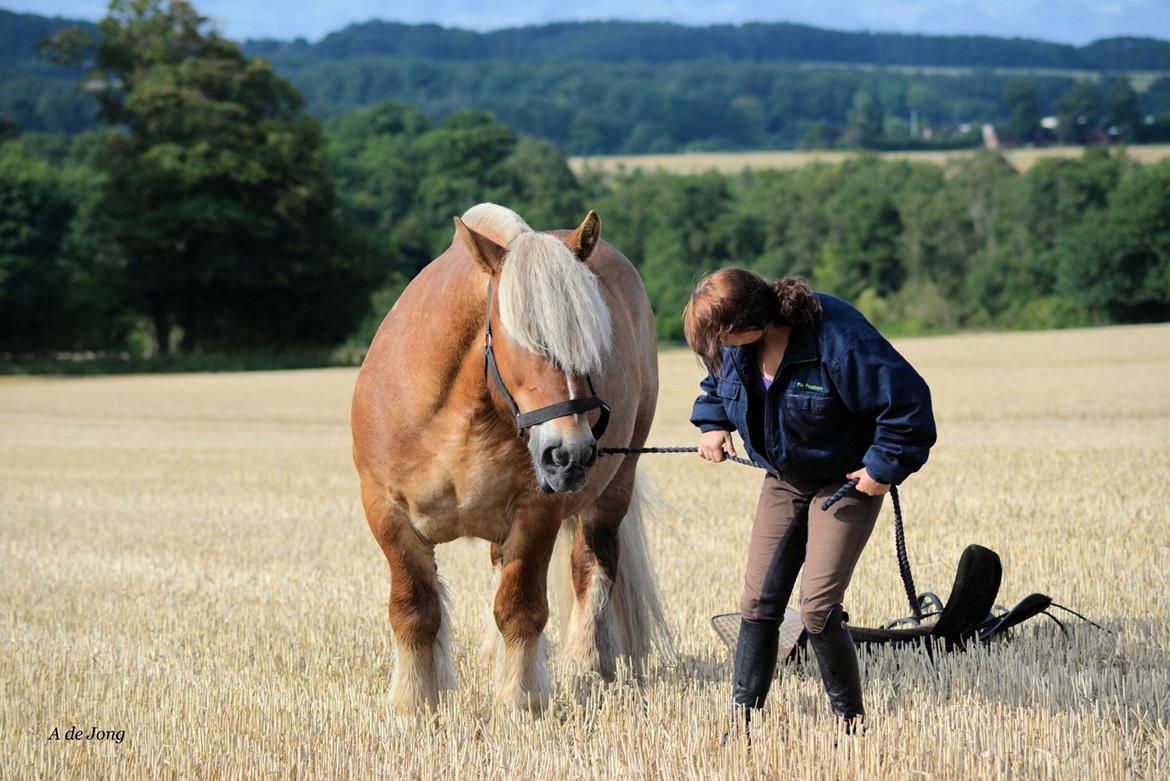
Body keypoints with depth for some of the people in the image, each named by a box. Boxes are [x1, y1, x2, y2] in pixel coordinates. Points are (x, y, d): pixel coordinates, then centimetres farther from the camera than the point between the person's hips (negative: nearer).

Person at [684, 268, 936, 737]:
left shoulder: (838, 340, -31)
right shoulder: (734, 345, -9)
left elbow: (908, 401, -27)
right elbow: (719, 380, 18)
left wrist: (884, 468, -21)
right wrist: (713, 422, 4)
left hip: (847, 482, -6)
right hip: (784, 481, 6)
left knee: (818, 606, -15)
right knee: (759, 601, 1)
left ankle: (851, 720, 1)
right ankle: (742, 720, 9)